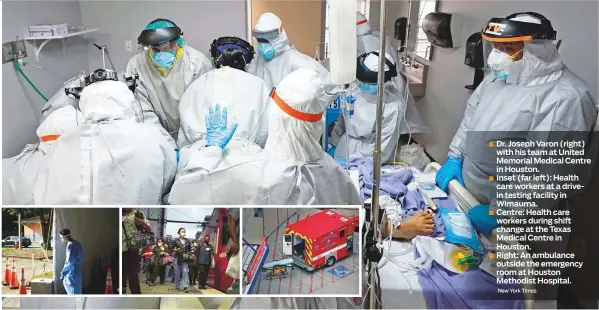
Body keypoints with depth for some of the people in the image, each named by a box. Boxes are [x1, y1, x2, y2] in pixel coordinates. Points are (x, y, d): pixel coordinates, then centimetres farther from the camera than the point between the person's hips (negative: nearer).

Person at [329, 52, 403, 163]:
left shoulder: (393, 106, -19)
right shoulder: (356, 89, -4)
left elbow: (383, 147, -17)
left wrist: (351, 161, -18)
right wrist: (333, 144, 6)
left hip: (364, 163, -5)